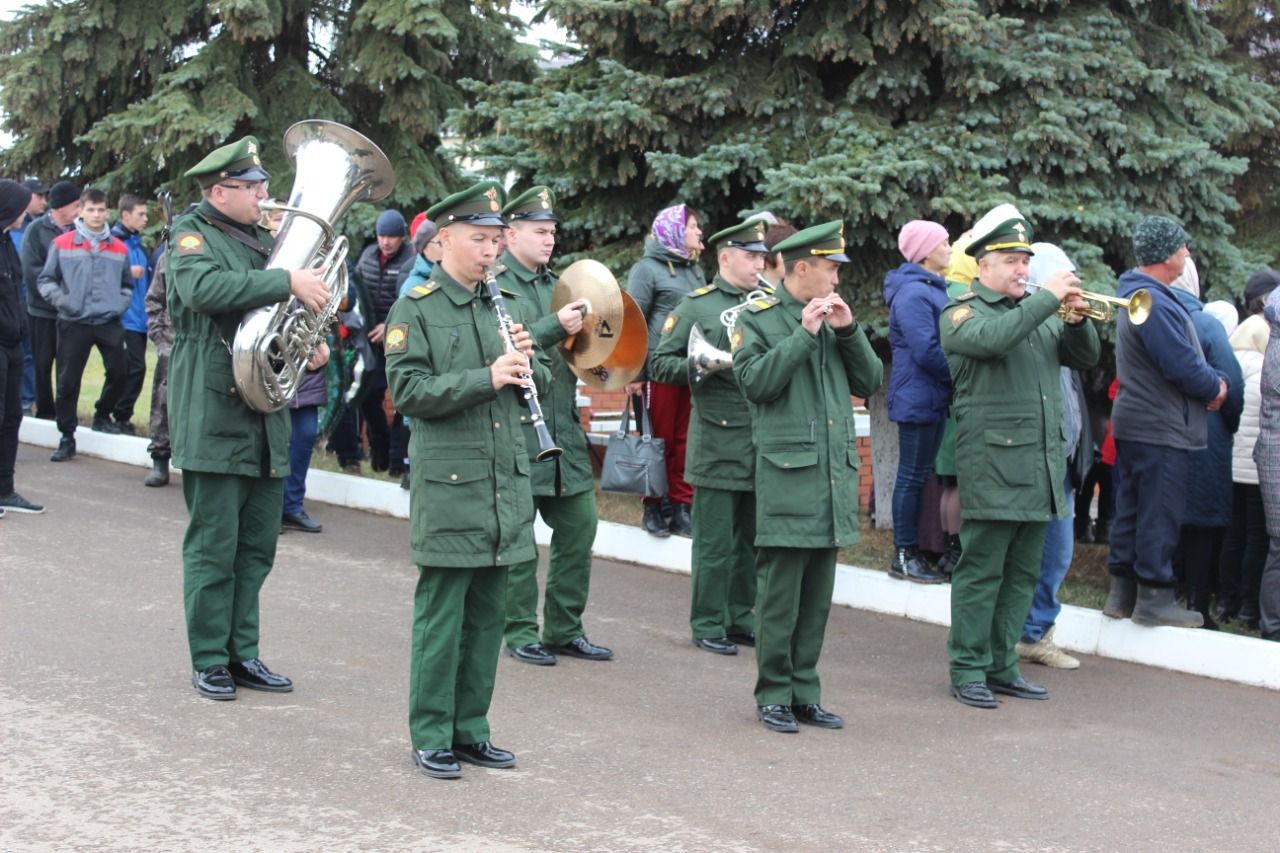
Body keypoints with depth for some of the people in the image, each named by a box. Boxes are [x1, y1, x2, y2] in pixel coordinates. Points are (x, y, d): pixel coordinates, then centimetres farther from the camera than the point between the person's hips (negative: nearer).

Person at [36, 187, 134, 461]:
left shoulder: (119, 248, 10)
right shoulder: (62, 244, 1)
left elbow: (128, 284, 21)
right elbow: (45, 280, 5)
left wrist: (120, 304, 4)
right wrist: (60, 299, -11)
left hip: (109, 323, 2)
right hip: (73, 323, -2)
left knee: (119, 372, 0)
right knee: (68, 380, 0)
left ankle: (102, 415, 27)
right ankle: (67, 437, 10)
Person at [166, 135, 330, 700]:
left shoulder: (262, 242, 19)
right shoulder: (193, 235, -5)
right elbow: (205, 288, -26)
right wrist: (287, 282, -29)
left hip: (267, 418, 8)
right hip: (214, 416, -8)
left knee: (257, 547, 11)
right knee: (213, 545, -2)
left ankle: (242, 653, 20)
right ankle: (209, 661, 7)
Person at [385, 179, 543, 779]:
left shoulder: (504, 303, 14)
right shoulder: (416, 308, -4)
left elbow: (534, 383, 18)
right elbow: (408, 389, -14)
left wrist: (526, 362, -5)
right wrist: (486, 377, -21)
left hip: (506, 481, 6)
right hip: (448, 486, -6)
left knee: (488, 614, 11)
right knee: (441, 615, 0)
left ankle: (469, 728, 21)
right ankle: (431, 736, 9)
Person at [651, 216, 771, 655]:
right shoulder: (696, 305, 2)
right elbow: (659, 364, 0)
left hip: (765, 439, 4)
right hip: (718, 441, -4)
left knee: (751, 537, 11)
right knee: (715, 540, 0)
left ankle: (740, 617, 23)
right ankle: (708, 623, 10)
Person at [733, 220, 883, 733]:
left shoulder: (833, 318, 16)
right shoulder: (758, 318, 0)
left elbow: (870, 382, 12)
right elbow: (754, 382, -13)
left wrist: (849, 330, -1)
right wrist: (803, 334, -13)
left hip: (835, 471, 6)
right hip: (787, 472, -6)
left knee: (818, 593, 9)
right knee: (780, 590, -4)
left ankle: (805, 693, 16)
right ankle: (773, 696, 5)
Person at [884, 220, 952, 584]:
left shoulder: (932, 289, 16)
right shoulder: (913, 293, -16)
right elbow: (925, 350, -22)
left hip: (933, 398, 10)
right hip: (918, 398, -10)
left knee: (919, 475, 13)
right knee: (912, 476, -3)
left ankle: (912, 551, 20)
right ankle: (904, 556, 4)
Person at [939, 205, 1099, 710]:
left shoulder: (1037, 311, 20)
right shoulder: (962, 312, -1)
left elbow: (1084, 359, 18)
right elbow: (992, 338, -24)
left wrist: (1078, 320, 0)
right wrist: (1047, 298, -19)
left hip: (1041, 467, 7)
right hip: (992, 465, -7)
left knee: (1022, 574, 10)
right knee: (981, 571, -3)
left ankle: (1002, 666, 18)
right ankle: (968, 670, 4)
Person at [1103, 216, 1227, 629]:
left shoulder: (1139, 295, 13)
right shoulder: (1153, 302, -21)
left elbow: (1182, 357, 15)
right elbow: (1183, 366, -22)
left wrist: (1213, 381, 1)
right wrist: (1215, 387, -5)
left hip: (1134, 424, 11)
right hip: (1160, 428, -11)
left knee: (1133, 509, 14)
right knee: (1161, 512, -3)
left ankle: (1122, 592, 20)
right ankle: (1154, 598, 3)